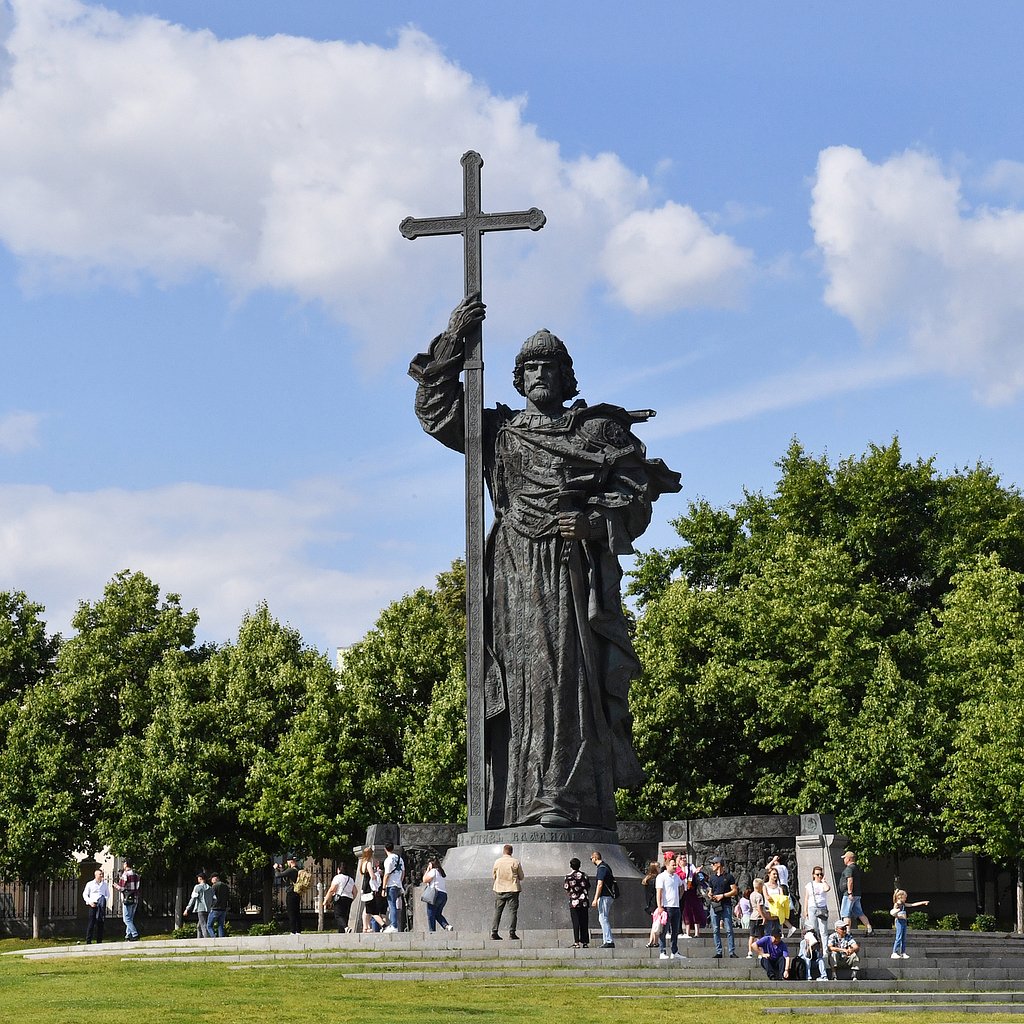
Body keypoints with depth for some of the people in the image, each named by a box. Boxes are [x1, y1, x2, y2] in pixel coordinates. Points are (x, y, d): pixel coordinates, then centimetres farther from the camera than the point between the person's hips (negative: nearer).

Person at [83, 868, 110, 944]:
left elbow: (108, 895, 17)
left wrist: (105, 901, -3)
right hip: (93, 905, -2)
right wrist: (90, 902, -6)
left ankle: (99, 941, 6)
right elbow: (85, 894, 9)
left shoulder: (105, 884, 15)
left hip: (101, 906, 2)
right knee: (91, 923, -7)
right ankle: (88, 941, -6)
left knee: (100, 924, 1)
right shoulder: (90, 884, 9)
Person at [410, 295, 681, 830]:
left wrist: (592, 521, -12)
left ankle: (566, 798, -22)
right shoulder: (499, 431, 21)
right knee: (515, 680, -6)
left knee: (568, 675, -15)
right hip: (515, 574, 2)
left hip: (574, 570, -2)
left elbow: (636, 500, 7)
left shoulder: (600, 429, 14)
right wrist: (451, 343, 5)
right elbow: (436, 412, 15)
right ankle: (514, 805, -10)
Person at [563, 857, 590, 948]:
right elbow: (588, 887, 10)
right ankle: (585, 942, 4)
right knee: (584, 923, 6)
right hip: (584, 902, 3)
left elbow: (566, 888, -1)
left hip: (574, 902, -3)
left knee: (576, 923, -3)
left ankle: (576, 942, -9)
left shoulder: (569, 876, -6)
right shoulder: (584, 875, 6)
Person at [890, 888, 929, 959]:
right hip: (899, 922, -9)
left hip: (904, 922, 9)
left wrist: (923, 902, 18)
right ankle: (894, 953, -11)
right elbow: (892, 912, -11)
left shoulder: (903, 904, 15)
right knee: (899, 937, -11)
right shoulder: (897, 904, -6)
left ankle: (903, 953, 9)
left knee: (904, 938, 7)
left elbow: (913, 904, 18)